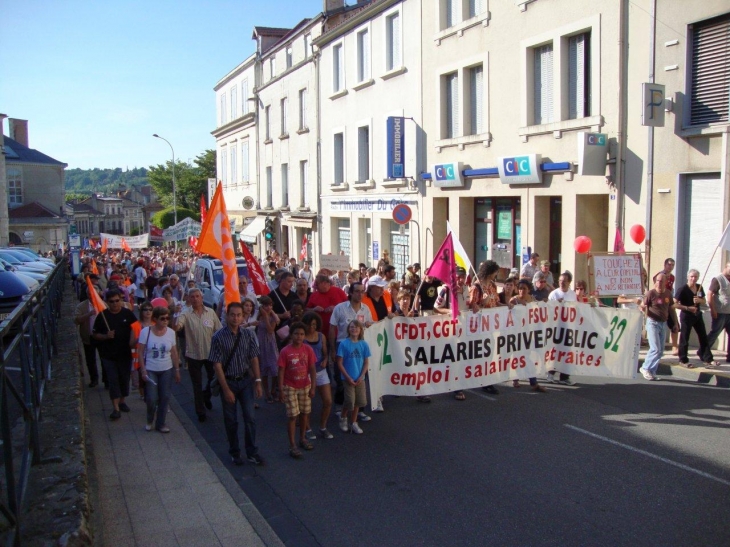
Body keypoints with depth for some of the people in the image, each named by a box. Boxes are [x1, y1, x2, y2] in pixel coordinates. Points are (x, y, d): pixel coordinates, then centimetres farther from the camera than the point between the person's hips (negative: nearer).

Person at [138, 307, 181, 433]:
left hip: (166, 370, 3)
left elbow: (174, 353, 4)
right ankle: (149, 421, 24)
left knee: (165, 398, 6)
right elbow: (141, 352, -7)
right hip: (150, 370, -3)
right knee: (151, 398, -4)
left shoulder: (171, 332, -3)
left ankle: (160, 423, 22)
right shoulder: (145, 331, -11)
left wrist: (177, 370, 5)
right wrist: (143, 370, -13)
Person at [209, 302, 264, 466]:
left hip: (246, 380, 2)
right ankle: (234, 452, 26)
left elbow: (254, 359, 1)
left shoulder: (248, 334, -4)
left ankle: (252, 452, 15)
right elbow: (217, 365, -13)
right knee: (231, 420, 10)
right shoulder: (219, 337, -14)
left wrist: (258, 381, -2)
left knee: (250, 417, 3)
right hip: (228, 381, -2)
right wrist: (226, 389, -15)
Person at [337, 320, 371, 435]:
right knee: (350, 401, -4)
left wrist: (361, 377, -7)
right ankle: (343, 418, 24)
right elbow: (339, 363, -8)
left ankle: (353, 423, 25)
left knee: (358, 401, 9)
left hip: (360, 379, 3)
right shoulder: (344, 344, -10)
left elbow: (366, 362, 3)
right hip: (348, 378, -3)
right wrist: (348, 378, -12)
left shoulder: (364, 344, -1)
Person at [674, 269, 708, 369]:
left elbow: (704, 302, 14)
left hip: (698, 315, 7)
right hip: (686, 316, -7)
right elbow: (675, 304, -17)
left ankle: (703, 355, 32)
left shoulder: (700, 288, 5)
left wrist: (699, 300, -9)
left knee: (704, 337, 14)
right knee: (684, 339, -1)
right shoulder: (682, 289, -14)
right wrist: (688, 308, -24)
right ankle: (683, 360, 8)